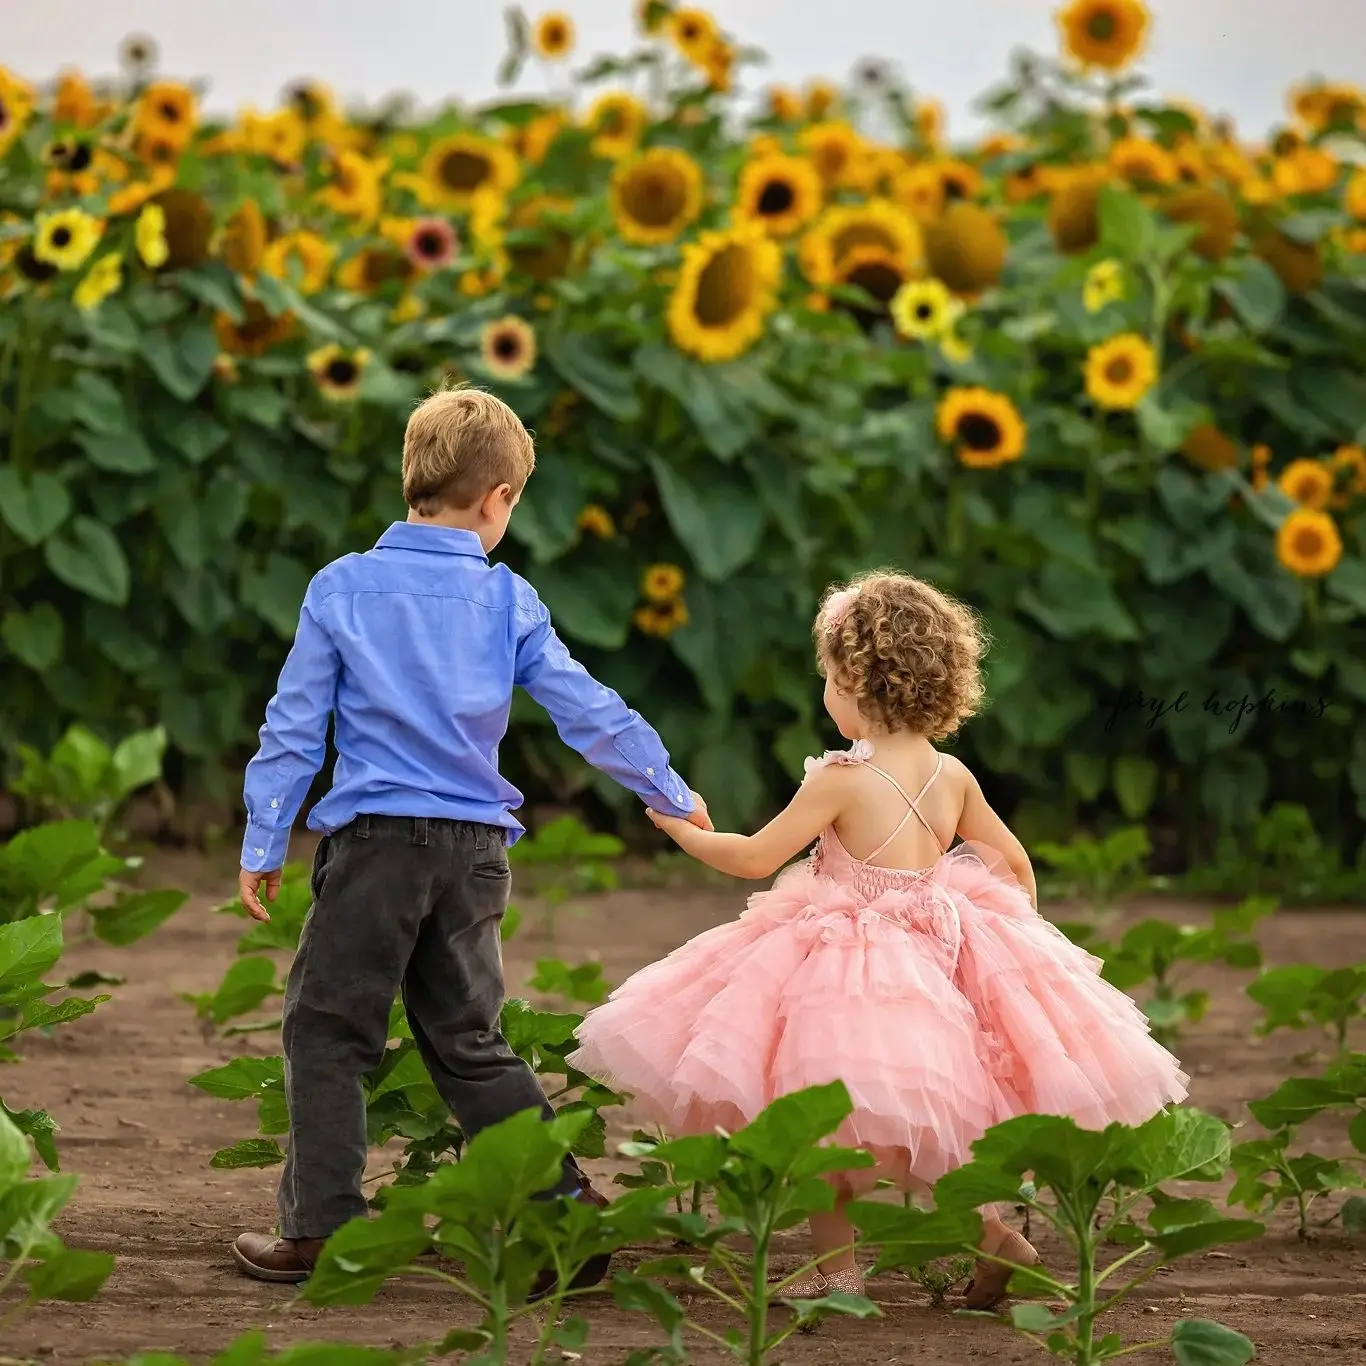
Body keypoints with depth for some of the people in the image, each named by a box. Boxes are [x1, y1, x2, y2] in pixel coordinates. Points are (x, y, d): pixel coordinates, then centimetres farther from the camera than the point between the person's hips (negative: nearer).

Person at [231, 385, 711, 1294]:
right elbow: (590, 715, 5)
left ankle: (322, 1229, 2)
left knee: (328, 1032, 5)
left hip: (374, 842, -3)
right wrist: (672, 794, 18)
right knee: (469, 1042, 14)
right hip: (476, 851, 3)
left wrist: (263, 845, 7)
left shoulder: (342, 589, -1)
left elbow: (295, 726, 0)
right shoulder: (508, 601, 3)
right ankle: (568, 1209, 10)